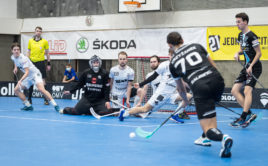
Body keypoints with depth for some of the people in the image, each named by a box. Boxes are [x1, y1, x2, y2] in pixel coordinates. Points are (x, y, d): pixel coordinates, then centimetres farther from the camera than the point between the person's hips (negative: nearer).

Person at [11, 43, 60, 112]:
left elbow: (27, 72, -33)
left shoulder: (23, 59, -25)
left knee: (41, 89, -29)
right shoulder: (13, 57, -2)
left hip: (35, 74, -9)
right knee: (16, 90, 1)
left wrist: (20, 81, -45)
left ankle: (55, 105, -26)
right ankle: (28, 106, 8)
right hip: (27, 77, 9)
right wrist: (16, 67, 13)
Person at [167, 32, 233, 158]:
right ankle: (205, 137, 30)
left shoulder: (173, 62, 20)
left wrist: (185, 101, 50)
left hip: (199, 87, -3)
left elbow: (180, 88, 32)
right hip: (217, 79, 4)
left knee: (208, 129, -1)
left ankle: (223, 137, -34)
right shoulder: (196, 46, 22)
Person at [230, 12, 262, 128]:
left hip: (254, 68, -9)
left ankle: (243, 118, -24)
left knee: (247, 90, -20)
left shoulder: (251, 36, -14)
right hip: (246, 67, 9)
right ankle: (249, 114, 3)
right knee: (234, 90, 3)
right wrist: (238, 53, 3)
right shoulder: (241, 35, 12)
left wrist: (251, 66, -21)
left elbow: (258, 53, -14)